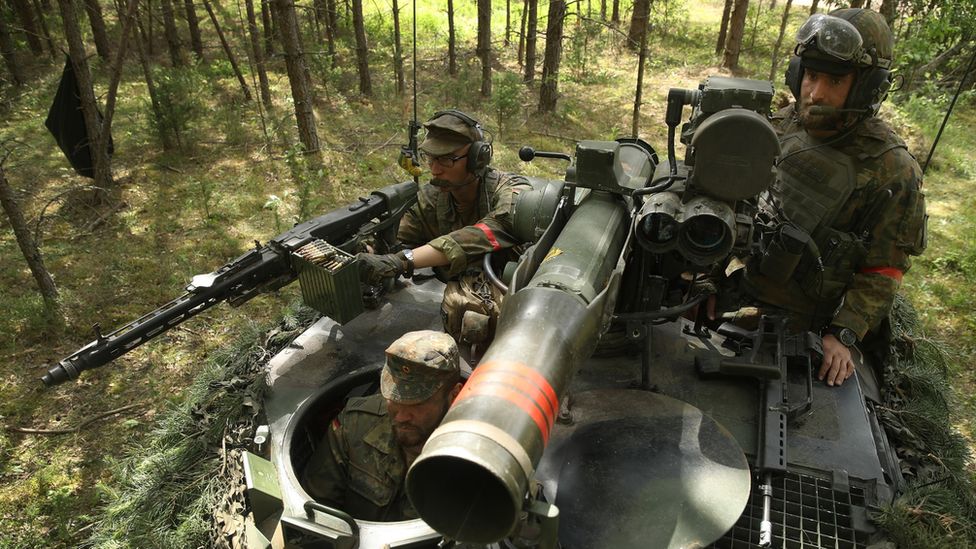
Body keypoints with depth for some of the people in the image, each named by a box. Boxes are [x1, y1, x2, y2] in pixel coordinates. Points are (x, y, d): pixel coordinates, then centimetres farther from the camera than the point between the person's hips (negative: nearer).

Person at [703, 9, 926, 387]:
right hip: (737, 291, 4)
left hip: (802, 320, -4)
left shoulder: (892, 172, -16)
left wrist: (843, 336, -20)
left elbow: (883, 271, -12)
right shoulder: (779, 127, -4)